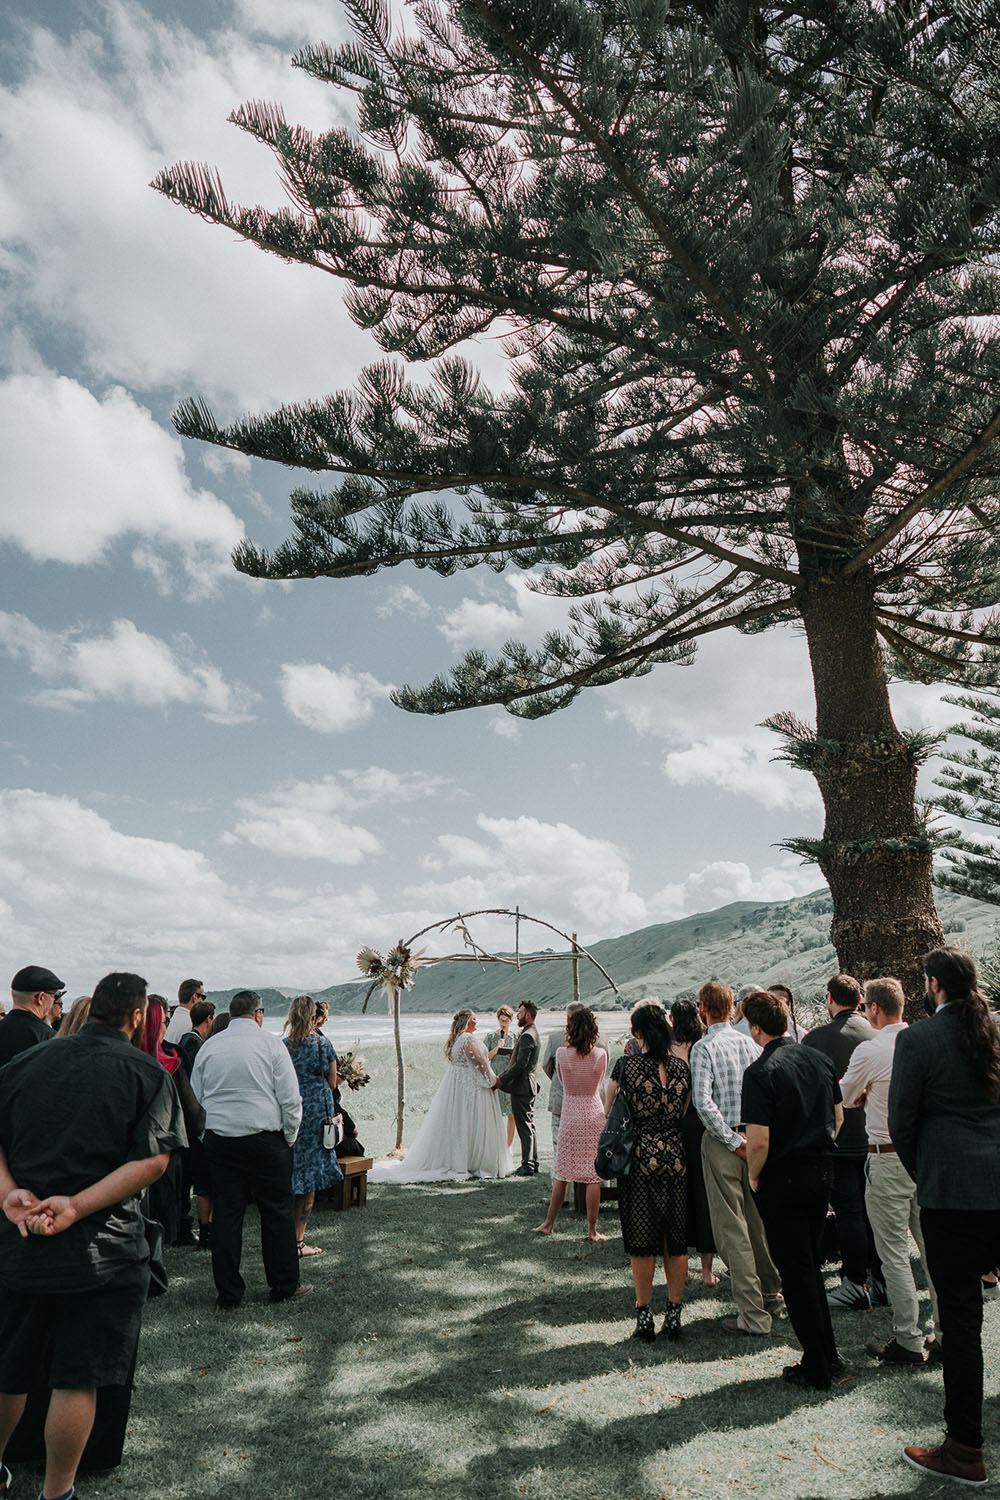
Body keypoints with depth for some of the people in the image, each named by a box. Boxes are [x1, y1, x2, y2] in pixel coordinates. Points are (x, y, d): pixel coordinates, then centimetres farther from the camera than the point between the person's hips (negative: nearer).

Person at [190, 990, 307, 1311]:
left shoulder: (209, 1047, 6)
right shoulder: (271, 1044, -5)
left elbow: (195, 1099, 13)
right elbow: (290, 1098, -6)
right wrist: (289, 1137, 6)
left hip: (218, 1138, 4)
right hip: (264, 1138, -4)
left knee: (225, 1213, 9)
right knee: (277, 1211, 8)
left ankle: (228, 1294, 15)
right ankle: (284, 1286, 17)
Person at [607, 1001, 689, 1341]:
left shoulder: (625, 1066, -10)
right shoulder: (681, 1067, -1)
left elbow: (610, 1113, 0)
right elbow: (685, 1114, 8)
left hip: (640, 1159, -3)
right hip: (676, 1157, 3)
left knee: (641, 1242, 8)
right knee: (676, 1241, 12)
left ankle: (644, 1316, 16)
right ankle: (674, 1315, 20)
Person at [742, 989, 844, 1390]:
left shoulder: (761, 1072, -19)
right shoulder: (819, 1059, 1)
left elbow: (759, 1140, -23)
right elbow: (838, 1116, 12)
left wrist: (753, 1177, -6)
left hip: (782, 1180, -7)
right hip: (821, 1172, 7)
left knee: (795, 1272, 6)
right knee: (812, 1265, 21)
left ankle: (816, 1370, 14)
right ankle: (828, 1354, 30)